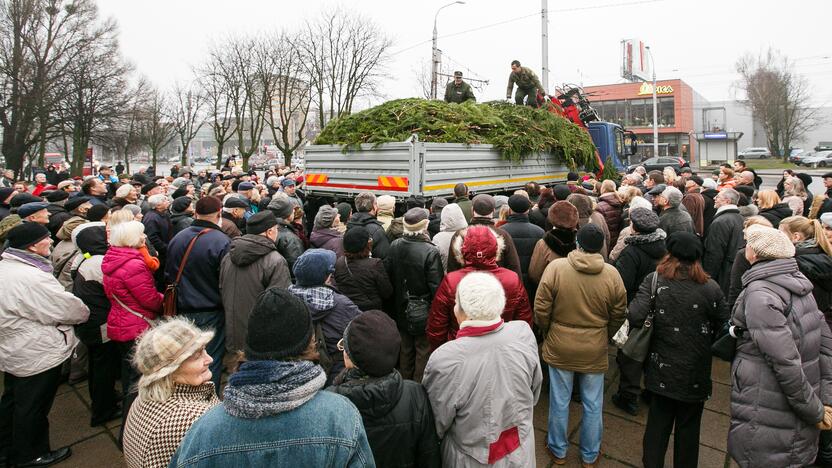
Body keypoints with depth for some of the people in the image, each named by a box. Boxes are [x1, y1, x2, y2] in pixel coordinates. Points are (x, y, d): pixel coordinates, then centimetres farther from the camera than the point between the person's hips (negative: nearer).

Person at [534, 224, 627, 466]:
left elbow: (541, 309, -12)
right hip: (595, 351, 1)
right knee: (593, 405, 18)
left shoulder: (555, 267, -17)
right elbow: (618, 316, 1)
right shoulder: (612, 274, -10)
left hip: (559, 348, -1)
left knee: (559, 402, 16)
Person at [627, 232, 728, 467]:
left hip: (662, 371, 1)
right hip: (695, 374, 0)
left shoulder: (653, 281, -14)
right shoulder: (711, 288, -14)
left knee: (657, 424, 17)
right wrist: (703, 342, 11)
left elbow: (635, 317, -25)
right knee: (688, 427, 18)